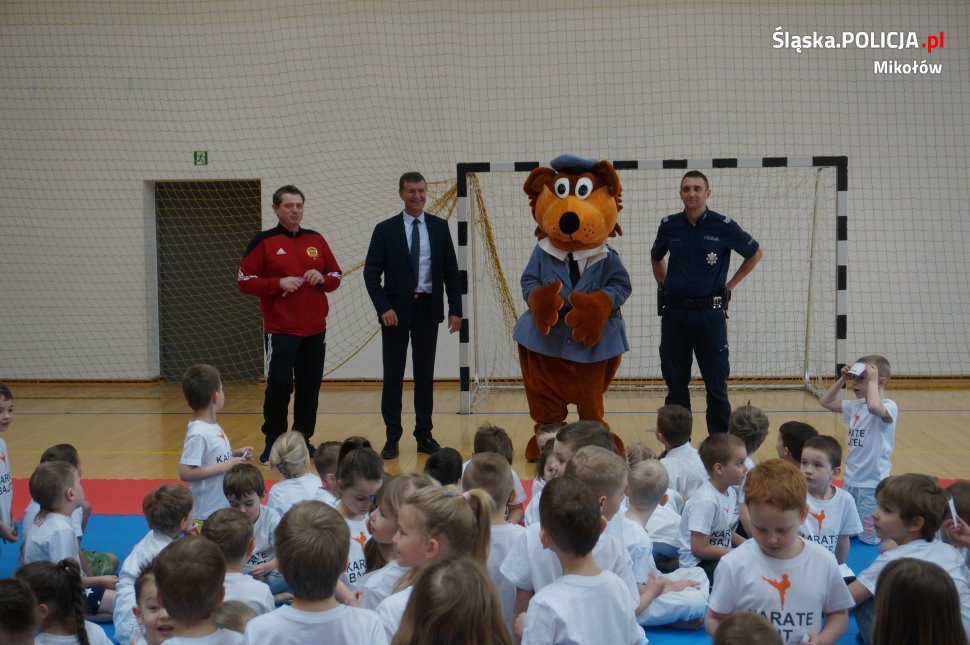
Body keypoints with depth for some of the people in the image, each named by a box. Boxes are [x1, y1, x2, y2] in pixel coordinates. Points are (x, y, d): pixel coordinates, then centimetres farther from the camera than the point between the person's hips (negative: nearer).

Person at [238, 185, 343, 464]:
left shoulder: (316, 240, 11)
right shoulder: (263, 242, -1)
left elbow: (336, 275, 16)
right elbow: (245, 281, -3)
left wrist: (323, 278, -6)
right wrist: (278, 283, -16)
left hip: (315, 330, 4)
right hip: (280, 330, -4)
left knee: (310, 387, 7)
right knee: (279, 386, -8)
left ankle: (303, 440, 19)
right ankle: (272, 443, 5)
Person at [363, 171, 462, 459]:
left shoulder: (439, 227, 6)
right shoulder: (385, 229, 0)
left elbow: (451, 270, 6)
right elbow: (371, 272, -3)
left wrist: (455, 309, 0)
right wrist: (383, 308, -12)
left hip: (428, 308, 2)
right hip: (396, 310, -1)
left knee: (425, 374, 7)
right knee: (393, 375, 2)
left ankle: (424, 435, 14)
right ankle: (392, 438, 8)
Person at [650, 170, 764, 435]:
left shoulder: (724, 226, -5)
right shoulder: (669, 225, 4)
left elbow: (756, 253, 8)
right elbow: (656, 258, 24)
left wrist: (730, 284, 4)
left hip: (709, 313, -3)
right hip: (674, 313, 3)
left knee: (716, 384, 0)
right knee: (675, 383, 7)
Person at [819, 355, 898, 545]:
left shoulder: (888, 406, -17)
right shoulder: (856, 406, 7)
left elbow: (874, 406, -41)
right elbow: (826, 402, 16)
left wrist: (872, 380, -27)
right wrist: (842, 379, 5)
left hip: (873, 485, -8)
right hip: (851, 481, 8)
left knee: (868, 538, -5)